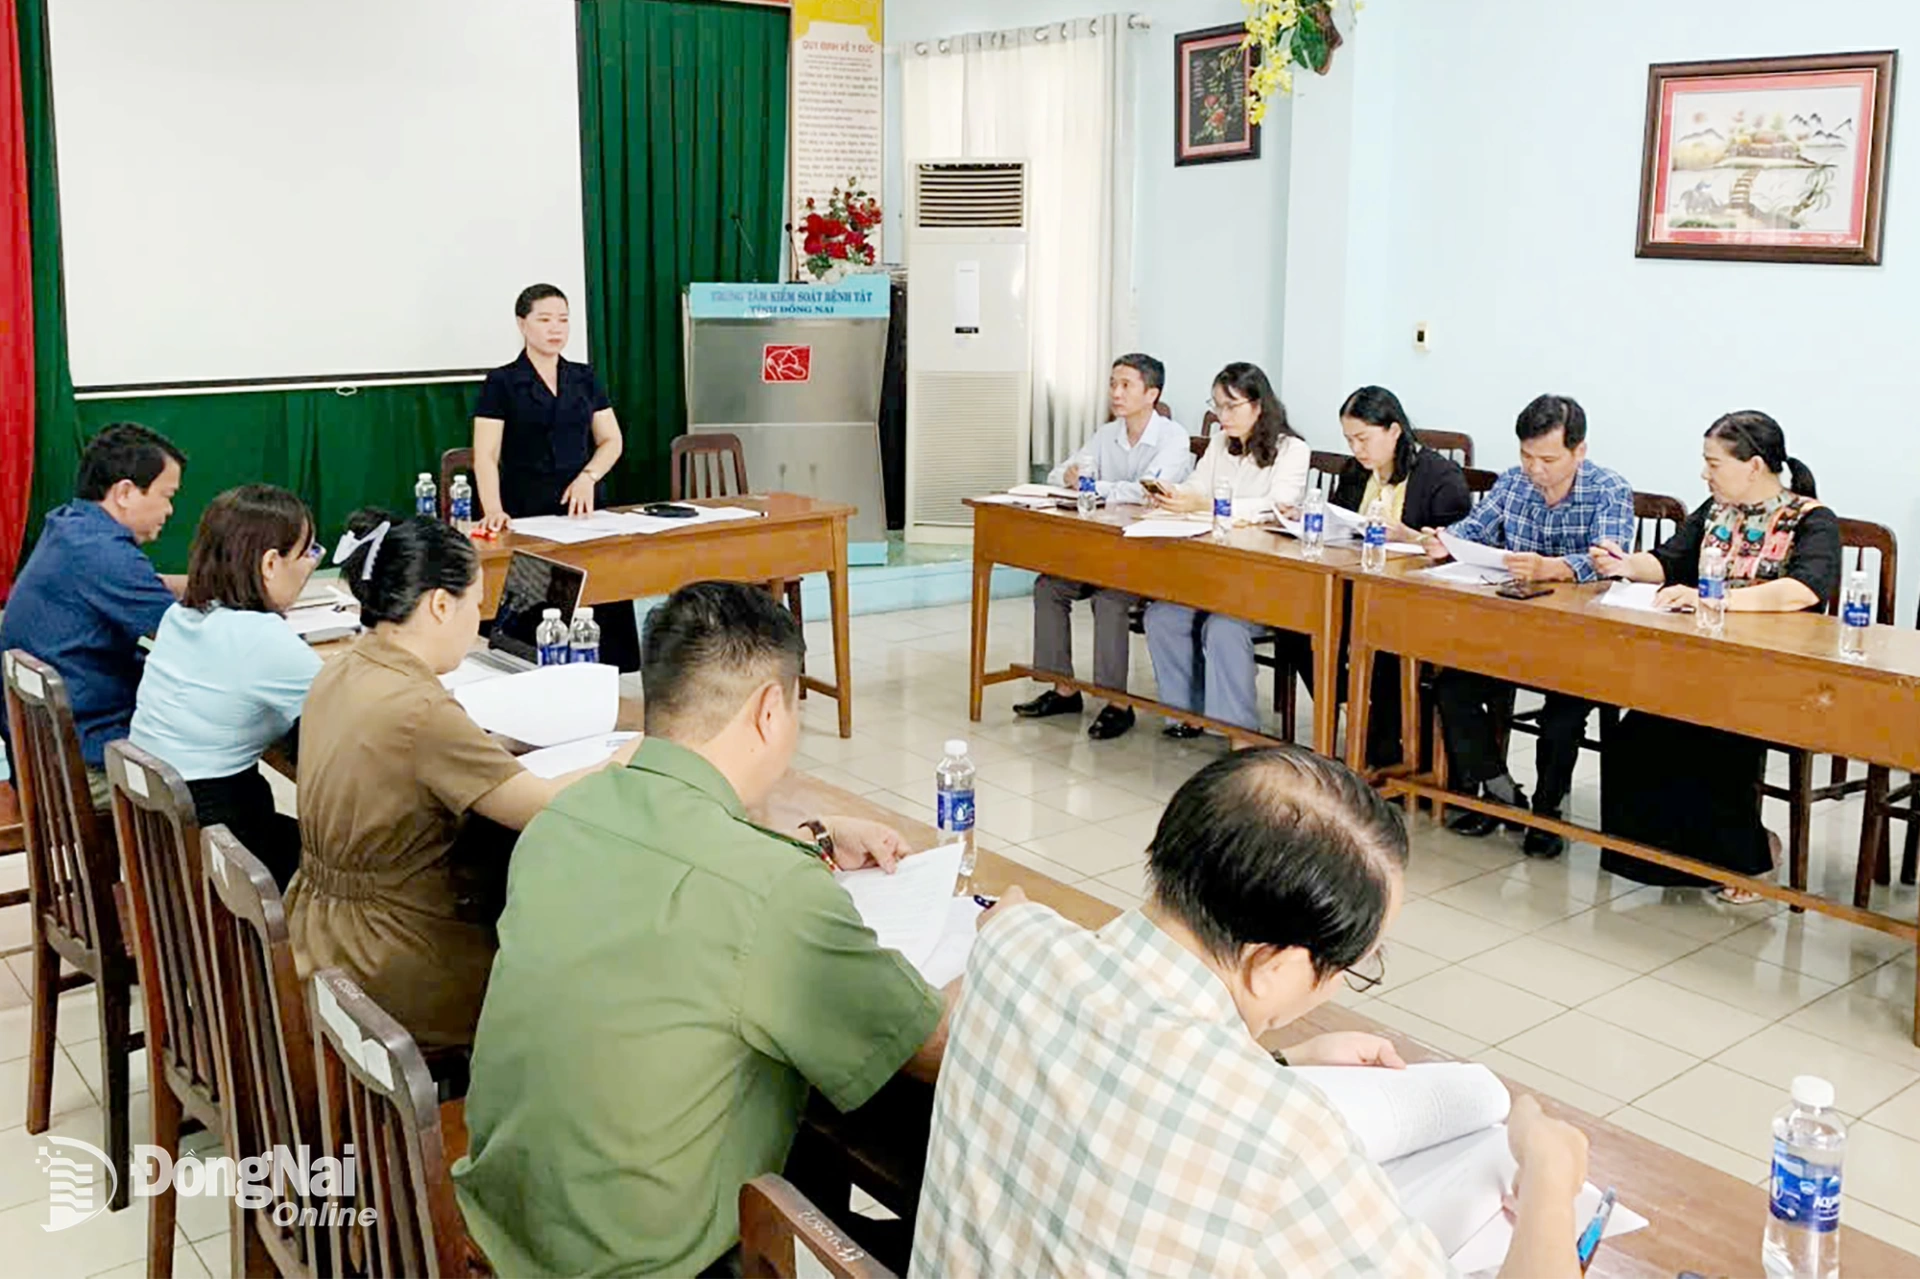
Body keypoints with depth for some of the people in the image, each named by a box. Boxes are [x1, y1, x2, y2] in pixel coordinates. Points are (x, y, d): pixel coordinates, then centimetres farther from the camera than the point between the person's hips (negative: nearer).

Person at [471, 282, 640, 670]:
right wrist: (493, 510, -22)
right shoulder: (502, 383, 2)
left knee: (609, 605, -13)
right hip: (529, 514, -3)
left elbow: (611, 440, 13)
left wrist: (589, 476, -7)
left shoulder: (584, 378, 14)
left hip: (585, 508, 3)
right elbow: (485, 454, -6)